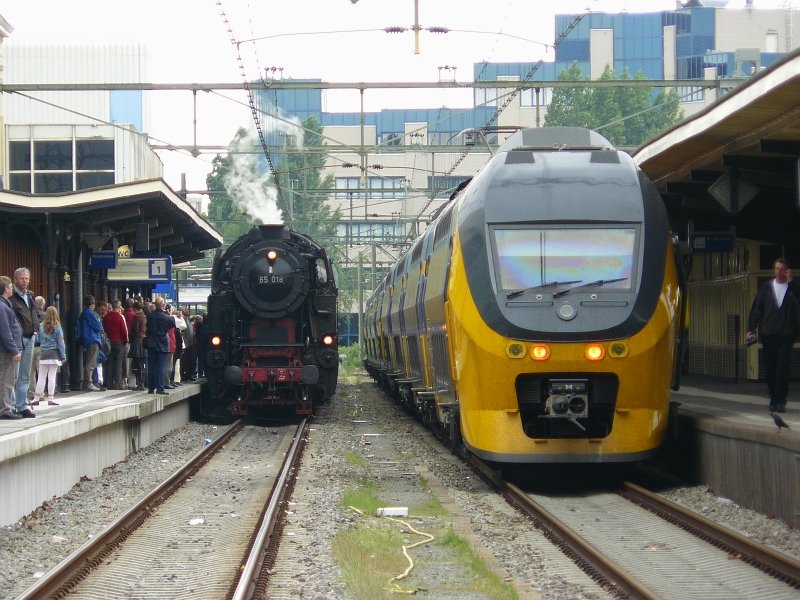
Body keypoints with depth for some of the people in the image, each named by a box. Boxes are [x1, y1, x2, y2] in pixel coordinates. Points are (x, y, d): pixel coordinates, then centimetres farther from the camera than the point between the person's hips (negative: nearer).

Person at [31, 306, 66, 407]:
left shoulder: (41, 326, 0)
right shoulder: (57, 327, -6)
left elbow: (39, 340, 4)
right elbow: (60, 342, -4)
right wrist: (63, 356, 1)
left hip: (43, 353, 2)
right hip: (54, 353, -2)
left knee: (41, 377, 8)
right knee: (52, 376, 0)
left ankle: (36, 398, 9)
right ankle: (50, 398, -1)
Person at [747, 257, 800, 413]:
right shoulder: (766, 287, 11)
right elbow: (756, 308, 10)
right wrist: (751, 329, 3)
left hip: (786, 335, -3)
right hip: (768, 334, 3)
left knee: (783, 368, -9)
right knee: (770, 369, 5)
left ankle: (780, 401, -8)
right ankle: (774, 400, 15)